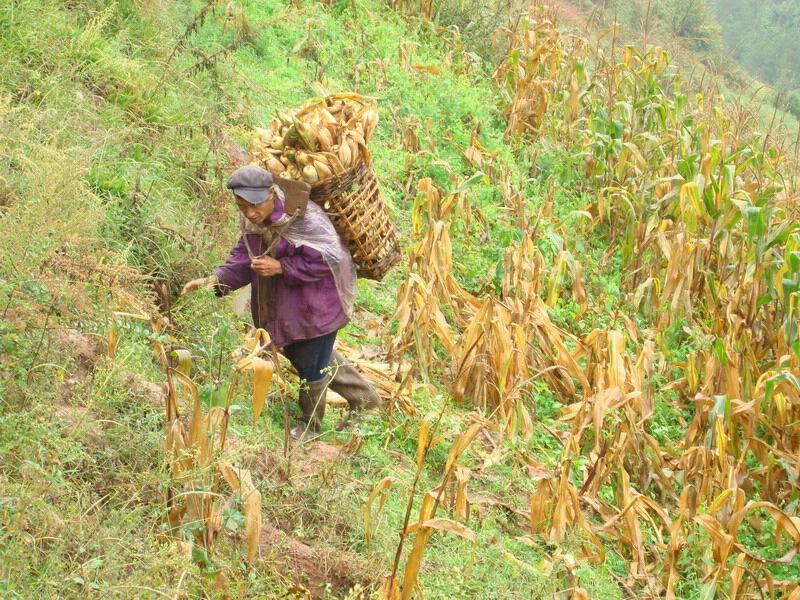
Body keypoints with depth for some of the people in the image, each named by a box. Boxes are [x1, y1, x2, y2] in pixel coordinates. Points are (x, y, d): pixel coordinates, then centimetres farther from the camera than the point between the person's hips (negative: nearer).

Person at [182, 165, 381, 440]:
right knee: (297, 353, 23)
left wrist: (280, 267, -29)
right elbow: (244, 257, 0)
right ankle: (364, 397, 38)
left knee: (311, 362, 7)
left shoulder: (303, 218, -29)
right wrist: (215, 279, -16)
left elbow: (326, 261, -27)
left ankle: (311, 424, 31)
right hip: (285, 302, 9)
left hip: (317, 303, -9)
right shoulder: (252, 221, -4)